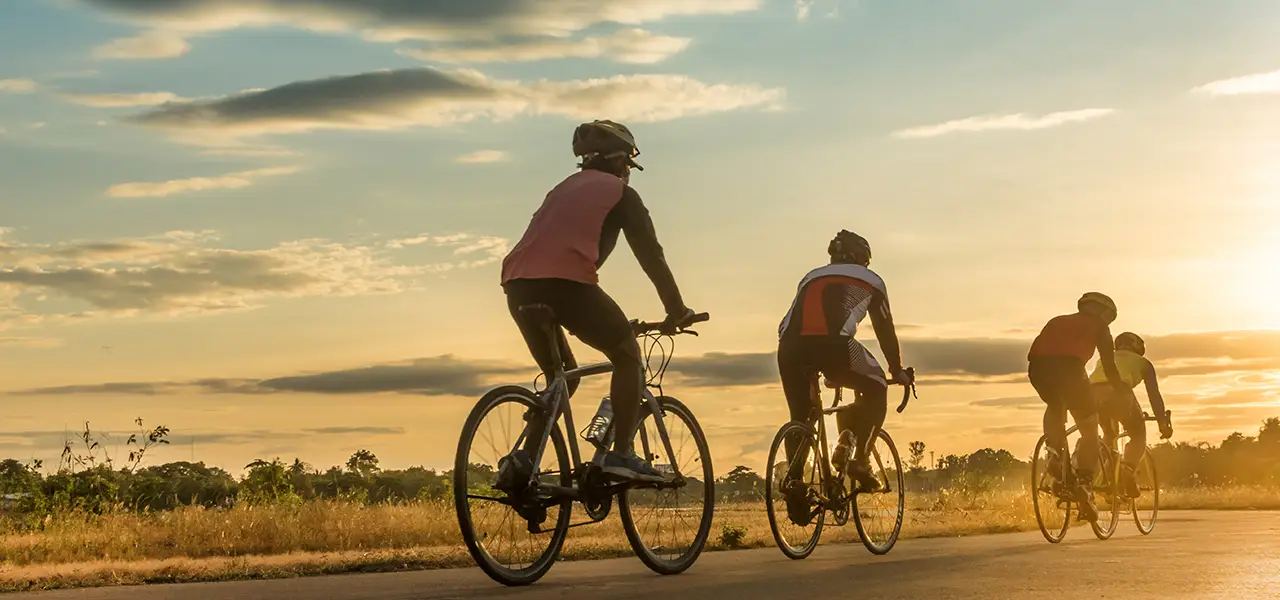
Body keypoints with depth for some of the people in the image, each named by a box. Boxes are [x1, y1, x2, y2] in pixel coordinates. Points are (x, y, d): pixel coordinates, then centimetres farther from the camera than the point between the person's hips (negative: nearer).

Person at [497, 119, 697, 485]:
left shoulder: (564, 189, 33)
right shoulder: (620, 193, 13)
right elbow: (650, 255, 10)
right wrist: (676, 310, 18)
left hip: (519, 284, 7)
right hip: (566, 281, -7)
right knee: (628, 357, 10)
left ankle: (525, 460, 6)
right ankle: (621, 455, -1)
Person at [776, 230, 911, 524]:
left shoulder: (811, 277, 38)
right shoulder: (869, 280, 28)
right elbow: (885, 329, 31)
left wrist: (813, 372, 51)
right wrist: (898, 371, 43)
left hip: (790, 346, 4)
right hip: (833, 343, -3)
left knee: (800, 418, 18)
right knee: (876, 390, 21)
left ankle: (794, 480, 1)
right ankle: (858, 458, 6)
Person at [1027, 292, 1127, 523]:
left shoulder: (1057, 322, 36)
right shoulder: (1098, 326, 24)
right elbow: (1109, 366, 17)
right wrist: (1122, 392, 28)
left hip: (1037, 366, 4)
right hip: (1069, 366, -4)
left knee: (1055, 408, 34)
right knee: (1089, 430, 12)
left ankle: (1055, 452, 10)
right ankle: (1084, 485, -1)